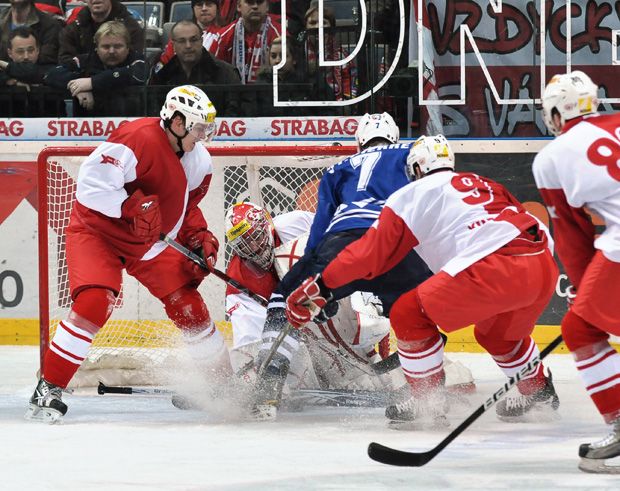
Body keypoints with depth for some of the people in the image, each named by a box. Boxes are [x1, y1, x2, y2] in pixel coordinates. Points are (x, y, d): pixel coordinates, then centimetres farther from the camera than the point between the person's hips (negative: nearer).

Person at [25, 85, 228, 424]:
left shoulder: (198, 161, 1)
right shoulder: (139, 138, -27)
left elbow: (186, 205, 17)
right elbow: (91, 180, -33)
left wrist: (200, 237, 1)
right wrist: (132, 206, -39)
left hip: (150, 242, 8)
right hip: (96, 230, -8)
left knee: (188, 304, 3)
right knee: (93, 303, -26)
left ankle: (222, 383, 20)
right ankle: (48, 389, -17)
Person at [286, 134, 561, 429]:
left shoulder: (412, 195, 15)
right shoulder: (486, 185, 31)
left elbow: (370, 254, 13)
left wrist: (319, 287, 19)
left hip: (495, 269, -7)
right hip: (545, 268, 7)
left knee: (409, 315, 6)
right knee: (495, 332, 35)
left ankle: (429, 402, 8)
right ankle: (539, 393, 46)